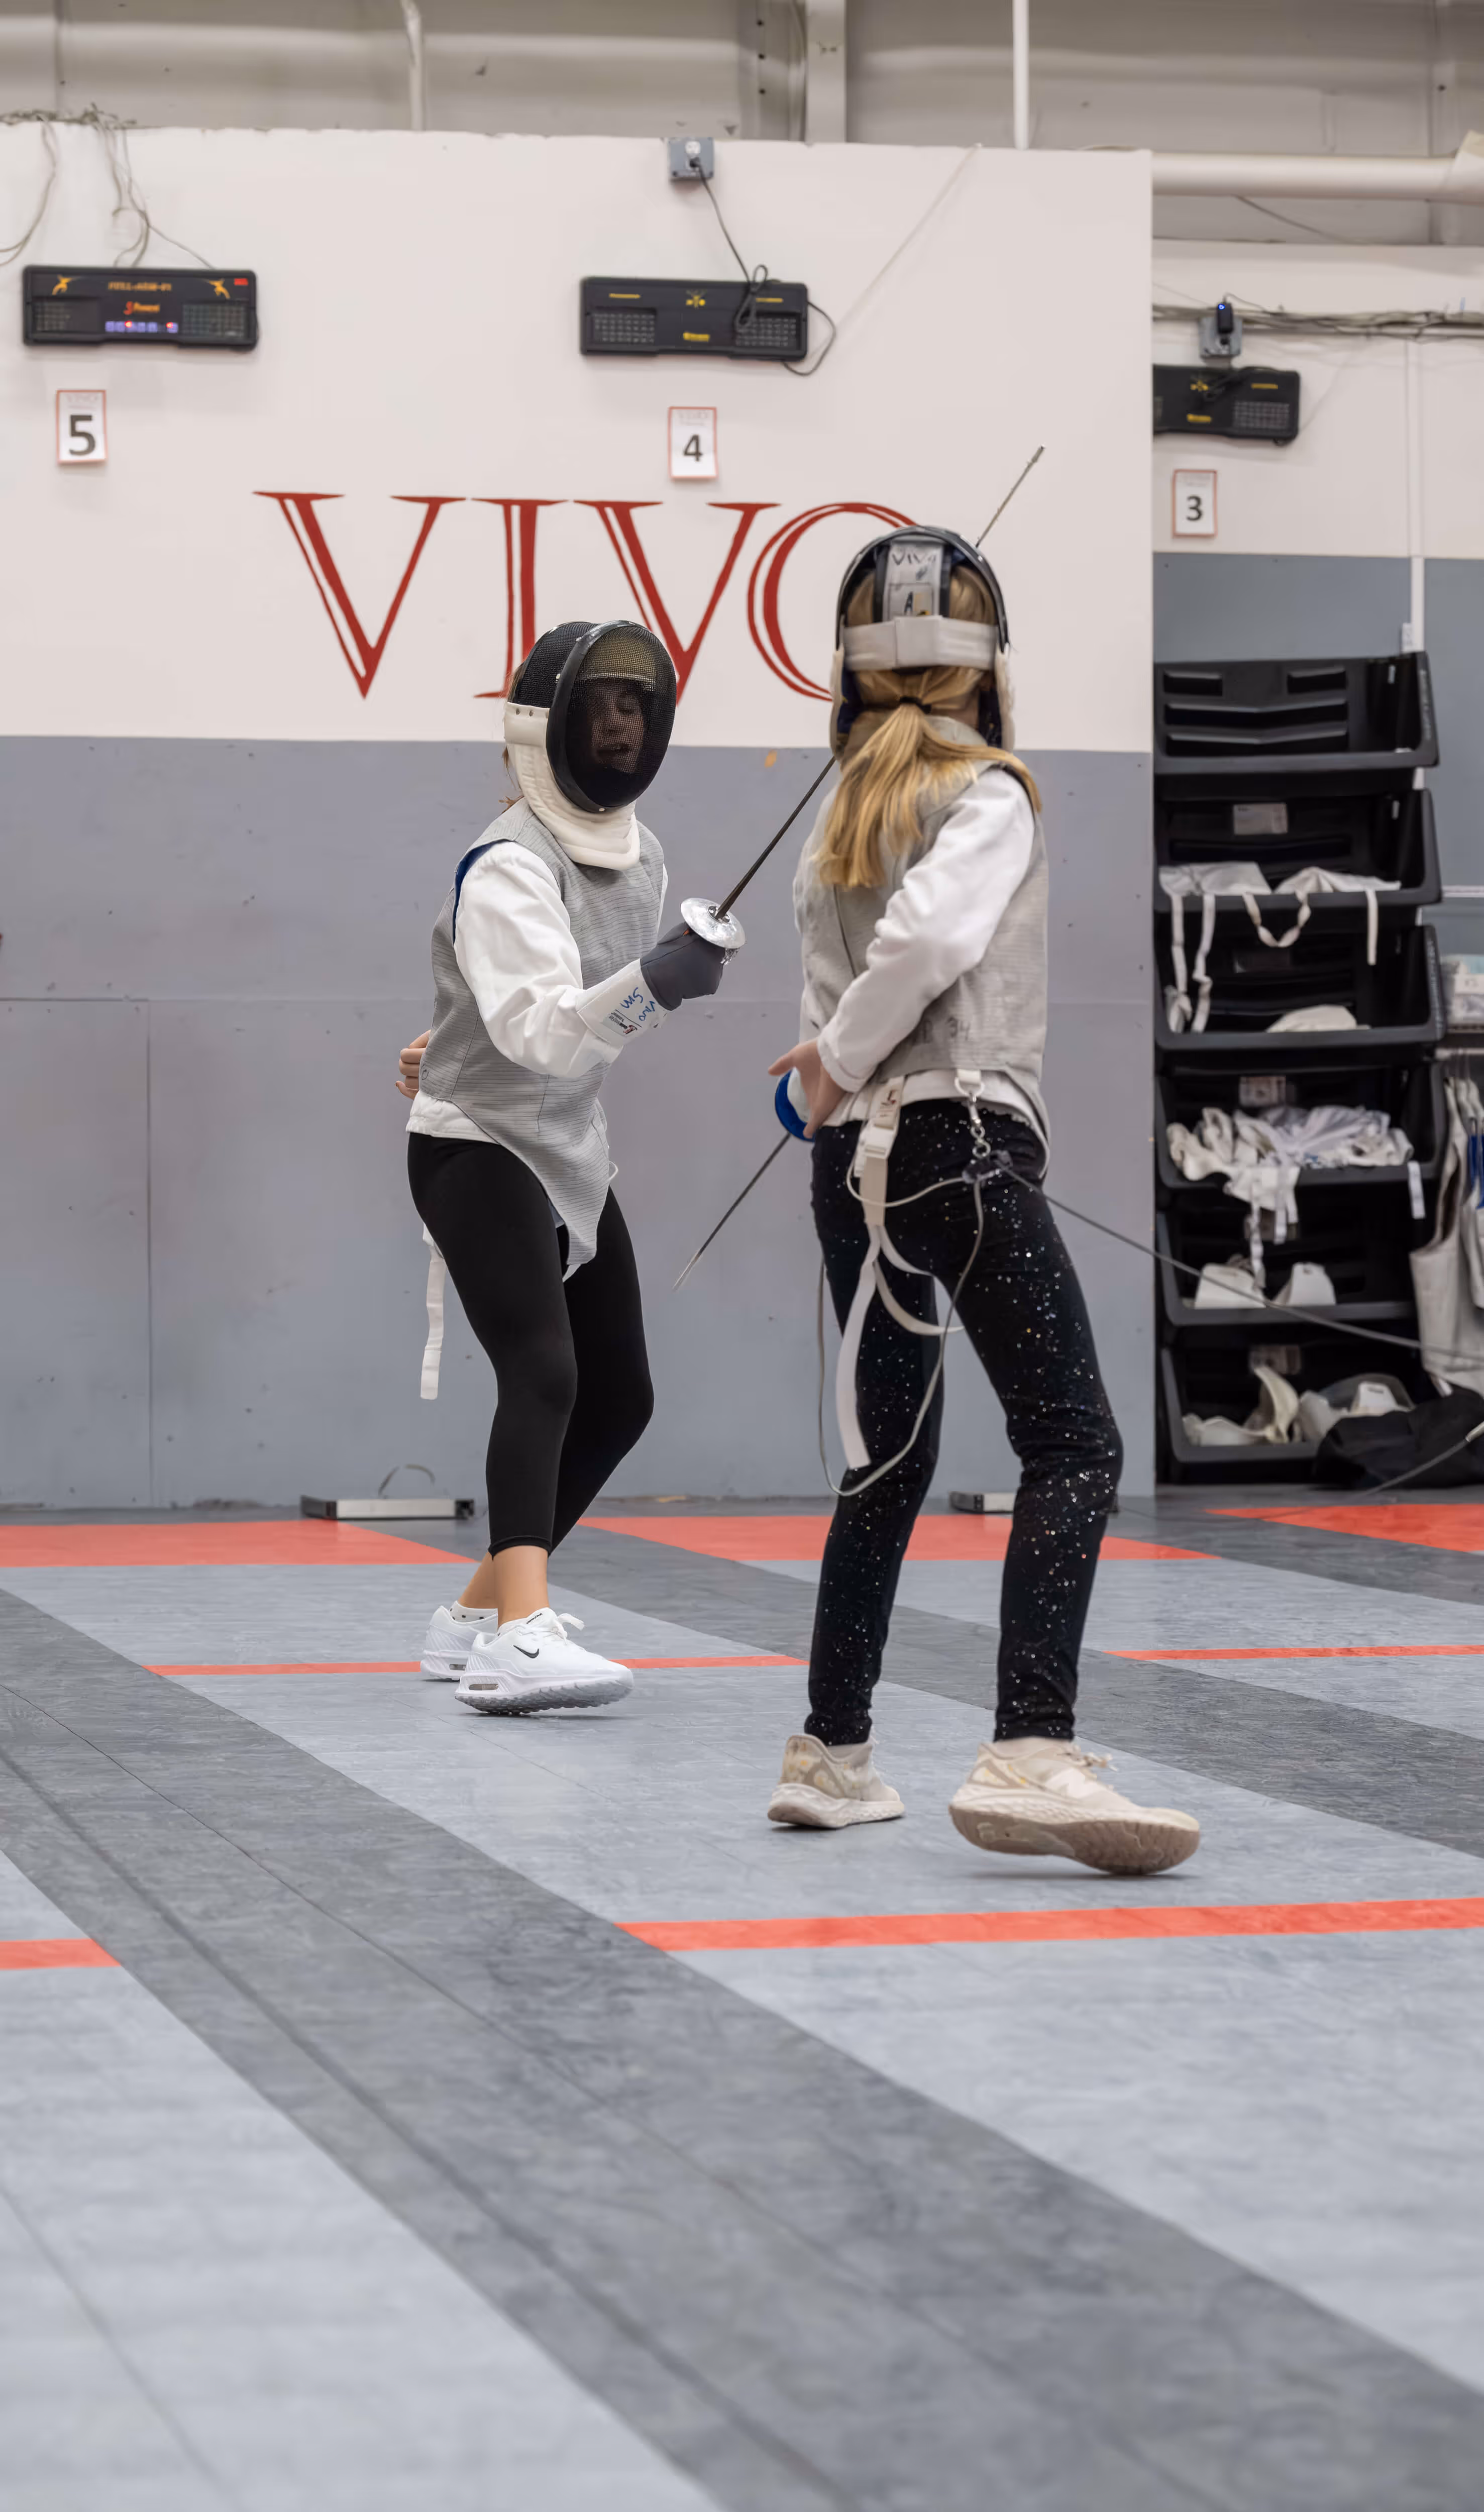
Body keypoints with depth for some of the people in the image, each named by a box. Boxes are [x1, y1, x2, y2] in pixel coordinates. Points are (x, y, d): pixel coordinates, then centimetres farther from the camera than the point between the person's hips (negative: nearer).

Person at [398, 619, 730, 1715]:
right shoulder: (509, 871, -22)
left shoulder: (641, 855, 4)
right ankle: (519, 1642, -41)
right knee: (545, 1378, -28)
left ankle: (479, 1613, 27)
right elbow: (541, 1029, -37)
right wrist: (652, 984, -50)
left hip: (570, 1156, 9)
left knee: (618, 1403, 13)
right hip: (476, 1154, -9)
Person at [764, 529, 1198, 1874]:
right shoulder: (988, 793, -5)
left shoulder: (840, 816, 16)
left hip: (855, 1160, 8)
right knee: (1074, 1450, -13)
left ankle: (832, 1753, 22)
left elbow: (837, 986, 10)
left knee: (891, 1458, 18)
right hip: (962, 1142, -8)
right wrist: (844, 1058, -8)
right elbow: (927, 936, -20)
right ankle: (1032, 1759, -29)